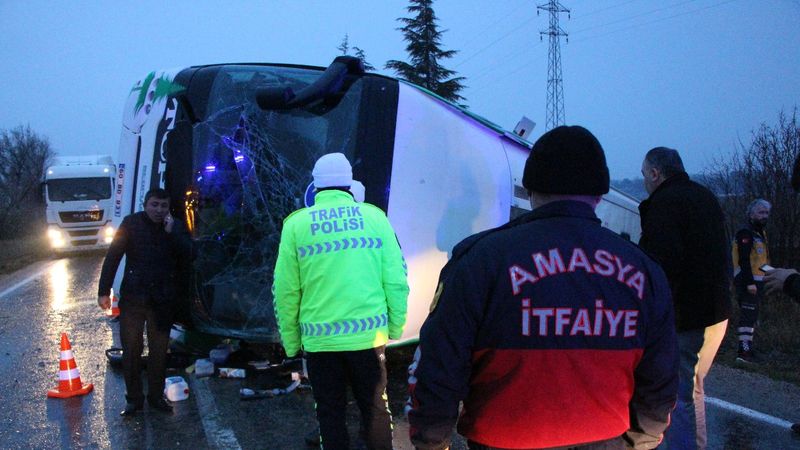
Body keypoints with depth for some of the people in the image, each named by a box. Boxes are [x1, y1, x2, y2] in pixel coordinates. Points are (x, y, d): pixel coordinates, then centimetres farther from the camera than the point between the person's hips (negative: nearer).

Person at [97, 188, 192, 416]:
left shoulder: (177, 228, 3)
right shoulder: (131, 223, -3)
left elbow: (187, 255, -10)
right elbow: (112, 257, -5)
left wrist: (171, 232, -20)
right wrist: (104, 291, -10)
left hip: (163, 300, 1)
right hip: (133, 297, -1)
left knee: (159, 350, 10)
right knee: (131, 350, 5)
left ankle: (156, 396, 24)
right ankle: (134, 398, 17)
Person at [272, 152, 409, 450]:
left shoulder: (296, 224, -2)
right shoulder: (374, 216, -1)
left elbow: (286, 290, -3)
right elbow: (396, 279, -2)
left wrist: (291, 340, 6)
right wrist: (396, 326, 9)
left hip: (320, 338, 0)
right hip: (369, 334, 1)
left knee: (330, 414, 14)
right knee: (375, 408, 16)